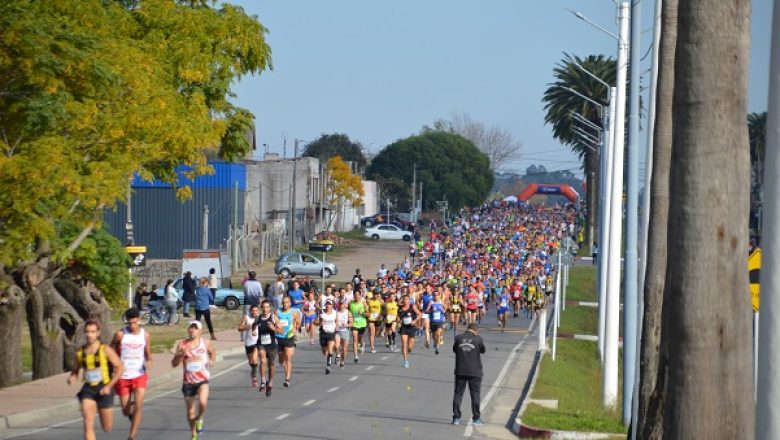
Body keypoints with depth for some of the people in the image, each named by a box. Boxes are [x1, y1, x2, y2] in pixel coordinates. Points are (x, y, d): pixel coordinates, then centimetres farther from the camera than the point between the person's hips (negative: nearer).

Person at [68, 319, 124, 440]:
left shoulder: (105, 350, -8)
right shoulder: (80, 352, 3)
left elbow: (120, 368, -6)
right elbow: (75, 371, 16)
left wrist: (109, 386, -14)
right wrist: (72, 378, -8)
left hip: (103, 390, -2)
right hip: (88, 389, 2)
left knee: (107, 428, 11)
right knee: (88, 424, -18)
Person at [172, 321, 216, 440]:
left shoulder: (205, 343, 0)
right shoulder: (182, 344, -1)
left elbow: (212, 352, 22)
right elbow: (174, 364, -1)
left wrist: (212, 361, 2)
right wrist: (180, 355, -19)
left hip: (202, 380, -2)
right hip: (187, 382, 2)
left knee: (202, 402, -27)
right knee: (190, 411, 11)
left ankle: (199, 419, 6)